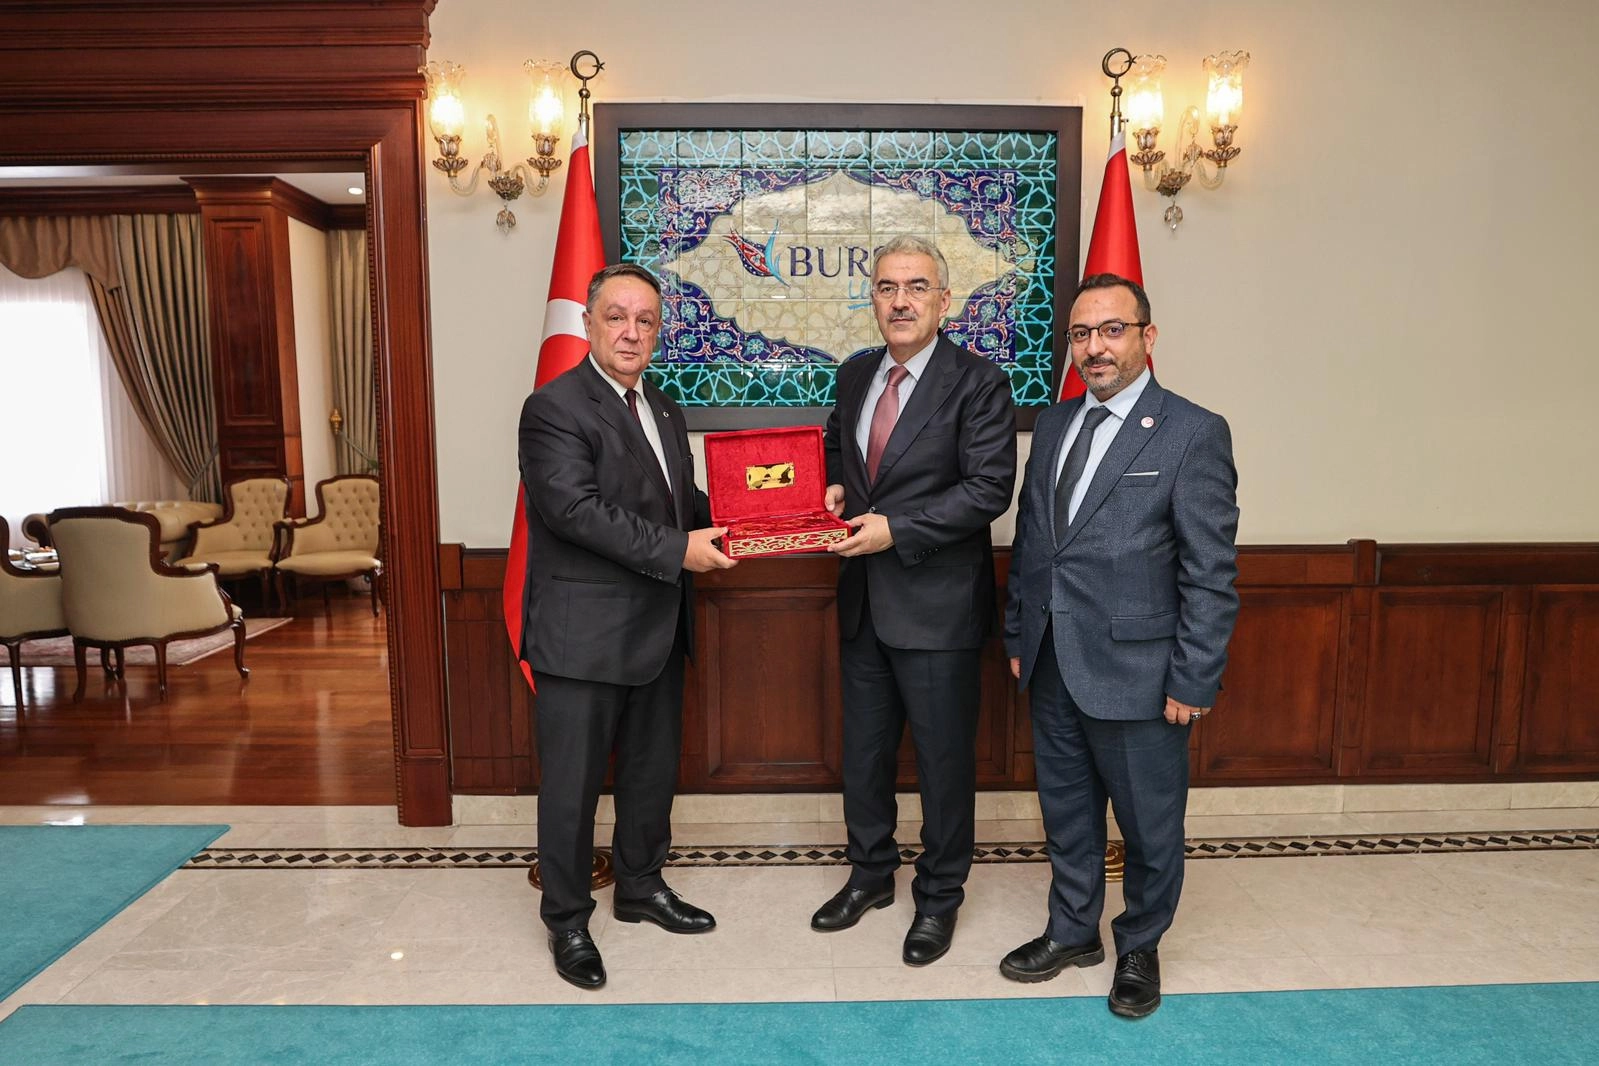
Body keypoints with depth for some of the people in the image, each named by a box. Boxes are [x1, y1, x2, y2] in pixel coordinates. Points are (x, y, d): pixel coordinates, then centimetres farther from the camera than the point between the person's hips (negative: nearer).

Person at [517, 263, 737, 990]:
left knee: (653, 770, 20)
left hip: (656, 628, 8)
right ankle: (567, 922, 26)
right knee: (572, 785, 6)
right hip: (583, 633, -8)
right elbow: (575, 508, -24)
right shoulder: (555, 409, -13)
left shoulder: (663, 409, 13)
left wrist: (721, 525, -1)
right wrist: (677, 550, -26)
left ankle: (641, 888, 40)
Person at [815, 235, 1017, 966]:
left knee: (944, 758, 8)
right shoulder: (854, 376, 9)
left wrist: (896, 529, -22)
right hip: (864, 601, 6)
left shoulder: (978, 383, -10)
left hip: (937, 604, -6)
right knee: (863, 748, 18)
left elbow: (989, 488, -17)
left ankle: (940, 897, 30)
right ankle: (871, 873, 40)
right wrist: (836, 490, 0)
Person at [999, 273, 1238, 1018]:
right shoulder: (1054, 423, 8)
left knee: (1149, 824, 12)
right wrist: (1017, 636, 11)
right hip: (1054, 668, 6)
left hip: (1136, 673, -5)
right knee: (1066, 811, 20)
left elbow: (1210, 572, -12)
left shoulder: (1192, 433, -10)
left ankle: (1141, 948, 36)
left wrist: (1193, 681, -13)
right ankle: (1072, 932, 40)